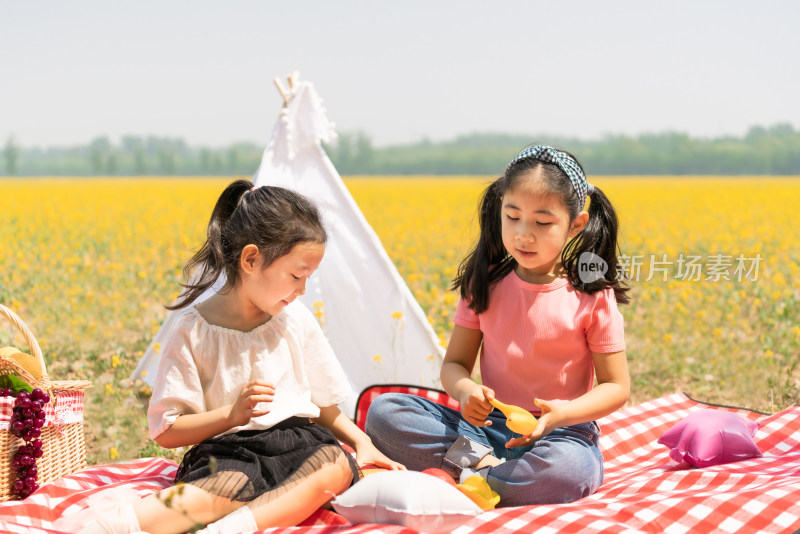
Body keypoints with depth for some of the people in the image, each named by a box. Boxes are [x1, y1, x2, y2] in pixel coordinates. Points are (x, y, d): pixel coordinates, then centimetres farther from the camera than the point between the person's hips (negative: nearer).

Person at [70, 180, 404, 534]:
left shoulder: (297, 322, 11)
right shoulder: (195, 331, -2)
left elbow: (326, 406, 19)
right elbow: (165, 433, -2)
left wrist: (361, 442, 1)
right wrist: (232, 414, -17)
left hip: (300, 442, 4)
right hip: (230, 452, -3)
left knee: (339, 465, -34)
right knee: (222, 490, -40)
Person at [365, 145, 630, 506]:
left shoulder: (592, 295, -6)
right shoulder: (485, 284, 3)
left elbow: (617, 388, -3)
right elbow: (454, 363, 6)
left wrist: (560, 415, -22)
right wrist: (463, 389, -20)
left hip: (561, 432, -3)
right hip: (488, 425, 3)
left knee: (571, 470, -41)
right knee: (383, 412, -16)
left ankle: (461, 479, -22)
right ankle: (481, 461, -23)